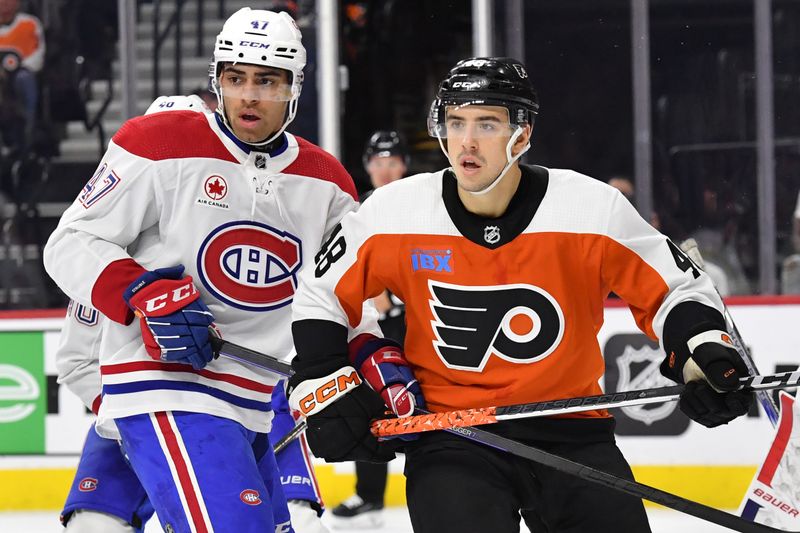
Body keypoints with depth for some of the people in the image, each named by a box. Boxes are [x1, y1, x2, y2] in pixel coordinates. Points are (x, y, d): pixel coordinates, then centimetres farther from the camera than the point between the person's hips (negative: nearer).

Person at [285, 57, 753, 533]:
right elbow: (322, 293, 9)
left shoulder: (592, 208, -9)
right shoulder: (393, 214, -6)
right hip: (448, 437, -1)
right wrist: (325, 389, 2)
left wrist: (708, 355, -14)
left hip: (569, 433, 1)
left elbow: (676, 288, 2)